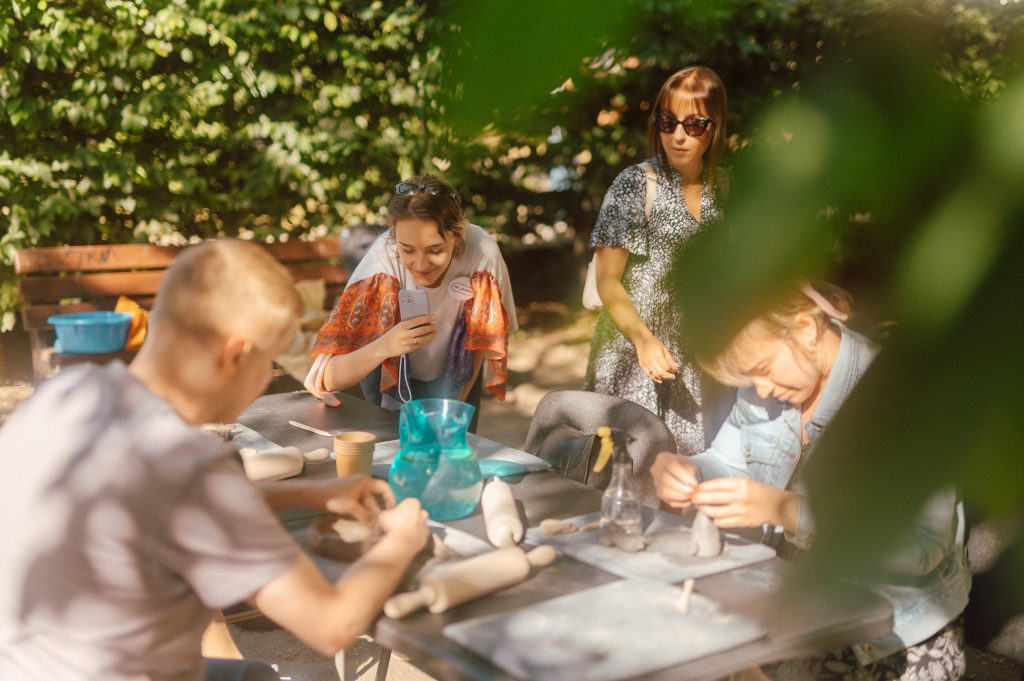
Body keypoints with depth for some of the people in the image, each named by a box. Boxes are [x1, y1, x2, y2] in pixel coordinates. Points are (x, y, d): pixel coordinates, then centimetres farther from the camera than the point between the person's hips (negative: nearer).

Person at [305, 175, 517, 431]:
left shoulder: (482, 254, -33)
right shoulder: (382, 261, -35)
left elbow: (480, 342, -12)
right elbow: (329, 379, -37)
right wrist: (383, 347, -54)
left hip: (456, 371, 1)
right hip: (392, 375, -1)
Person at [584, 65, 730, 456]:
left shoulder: (721, 192, 7)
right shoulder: (637, 184, -6)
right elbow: (607, 281, -8)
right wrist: (643, 339, -22)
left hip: (696, 365, 4)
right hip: (632, 364, -4)